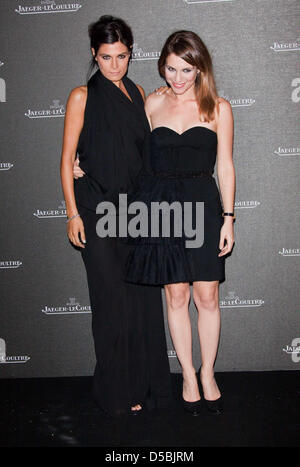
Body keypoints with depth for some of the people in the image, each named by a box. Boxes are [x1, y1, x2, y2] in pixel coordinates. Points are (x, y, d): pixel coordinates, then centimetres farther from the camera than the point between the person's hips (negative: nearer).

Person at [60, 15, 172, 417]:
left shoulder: (137, 93, 12)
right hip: (99, 209, -5)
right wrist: (73, 214, -10)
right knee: (114, 301, 0)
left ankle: (147, 382, 22)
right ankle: (118, 390, 16)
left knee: (144, 297, 7)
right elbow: (67, 158, -4)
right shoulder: (83, 97, -3)